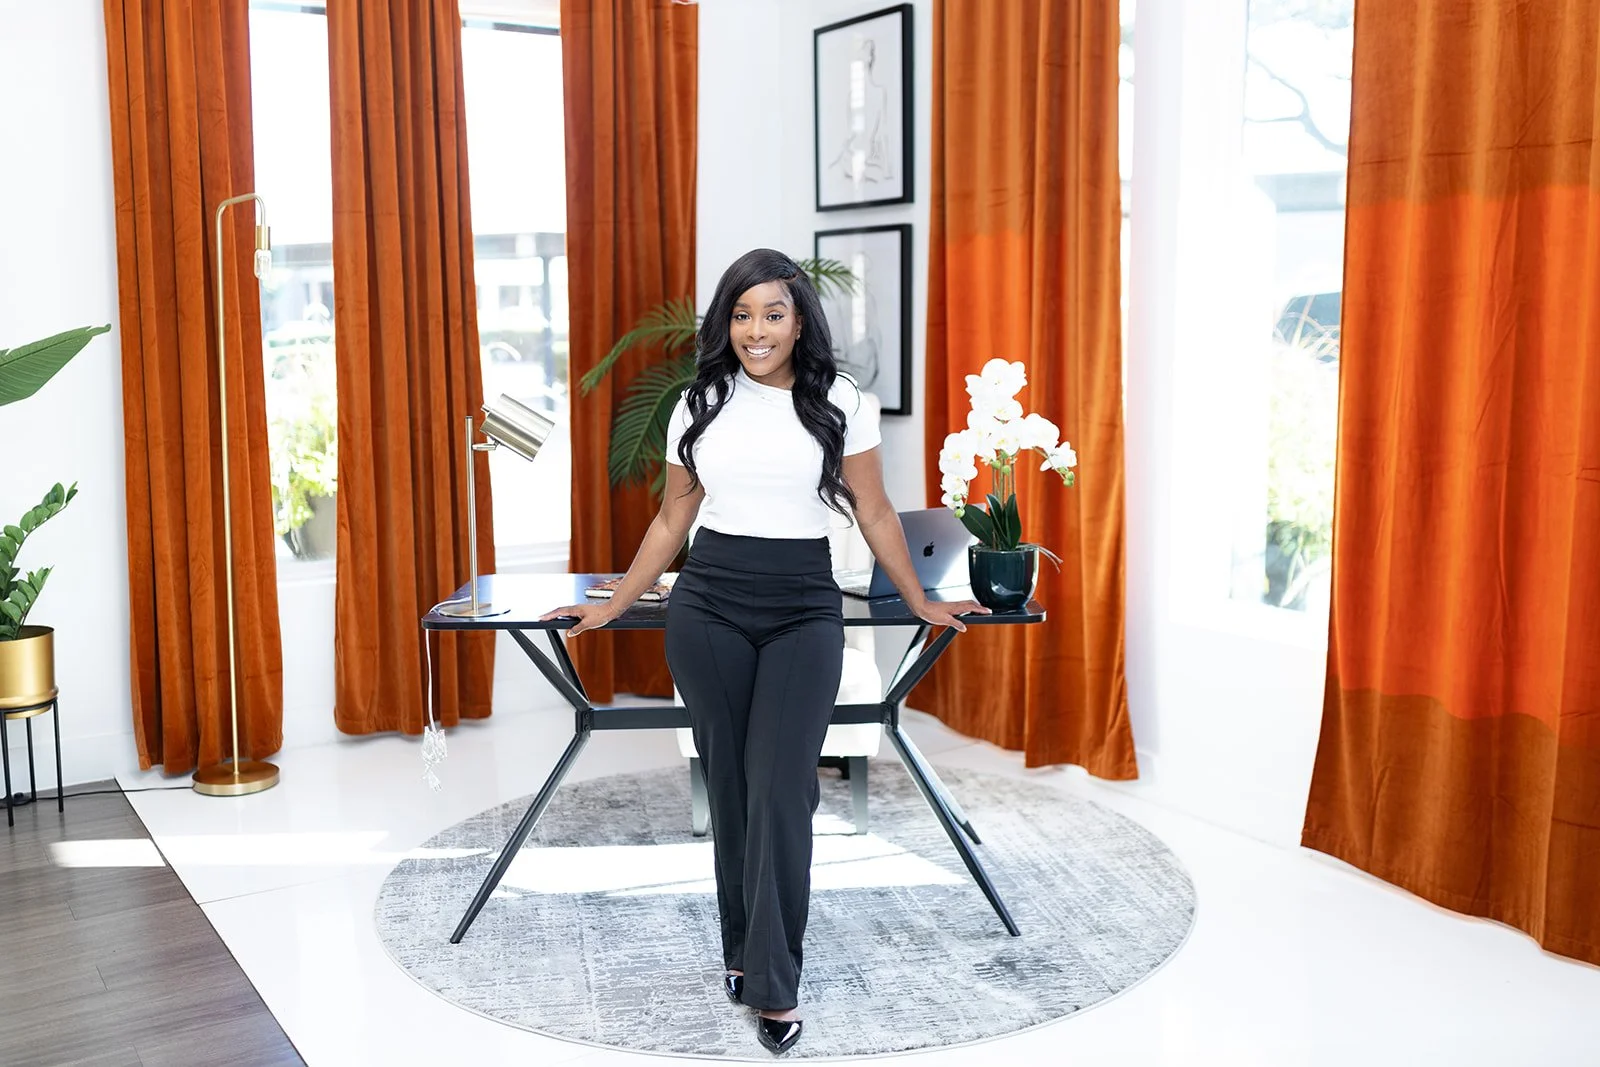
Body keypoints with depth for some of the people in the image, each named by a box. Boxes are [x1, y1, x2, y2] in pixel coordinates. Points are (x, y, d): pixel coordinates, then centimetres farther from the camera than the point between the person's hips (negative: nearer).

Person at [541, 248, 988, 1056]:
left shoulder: (838, 404, 1)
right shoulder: (698, 406, 7)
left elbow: (874, 514, 8)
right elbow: (671, 521, 13)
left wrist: (921, 602, 11)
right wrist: (613, 606, 13)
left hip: (803, 609, -2)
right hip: (707, 605, 2)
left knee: (781, 791, -7)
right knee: (729, 784, 7)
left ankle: (774, 985, 2)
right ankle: (742, 949, 24)